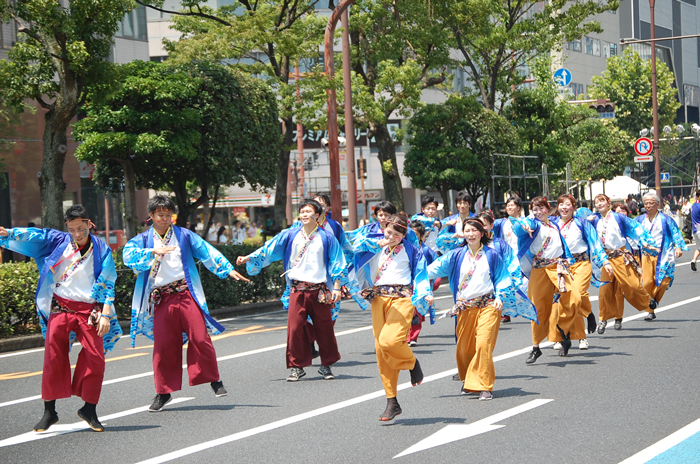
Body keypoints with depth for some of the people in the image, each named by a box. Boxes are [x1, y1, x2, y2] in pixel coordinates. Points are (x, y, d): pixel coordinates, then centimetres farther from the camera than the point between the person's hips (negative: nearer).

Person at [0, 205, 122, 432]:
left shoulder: (101, 250, 3)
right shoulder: (57, 241, 4)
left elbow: (108, 285, 2)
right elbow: (31, 236, -7)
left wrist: (106, 314, -6)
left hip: (88, 309, 0)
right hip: (60, 307, 0)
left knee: (95, 358, -5)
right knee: (54, 358, -2)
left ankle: (89, 409, 11)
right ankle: (49, 411, 7)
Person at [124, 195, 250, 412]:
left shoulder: (184, 235, 12)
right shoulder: (143, 240, 10)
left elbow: (207, 253, 9)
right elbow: (128, 255, -8)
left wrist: (228, 270, -1)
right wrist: (153, 252, -20)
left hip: (186, 294, 0)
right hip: (162, 300, 1)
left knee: (200, 338, -9)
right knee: (163, 345, 0)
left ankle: (214, 380, 7)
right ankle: (163, 392, 12)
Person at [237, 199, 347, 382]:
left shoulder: (326, 238, 5)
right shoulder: (290, 235, 7)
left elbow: (336, 263, 6)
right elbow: (269, 249, 6)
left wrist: (336, 288, -1)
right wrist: (249, 258, -6)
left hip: (319, 289, -1)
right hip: (297, 289, 1)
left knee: (324, 328, 3)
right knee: (295, 327, -5)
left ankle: (326, 365, 18)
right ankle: (297, 367, 6)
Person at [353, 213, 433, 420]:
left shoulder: (411, 251, 8)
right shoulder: (375, 245, 16)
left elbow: (420, 276, 3)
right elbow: (357, 246, -2)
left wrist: (426, 294, -12)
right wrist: (378, 244, -10)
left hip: (401, 298, -4)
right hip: (378, 299, 4)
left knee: (389, 340, -26)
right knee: (380, 348, -1)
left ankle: (412, 362, 9)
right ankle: (392, 402, 7)